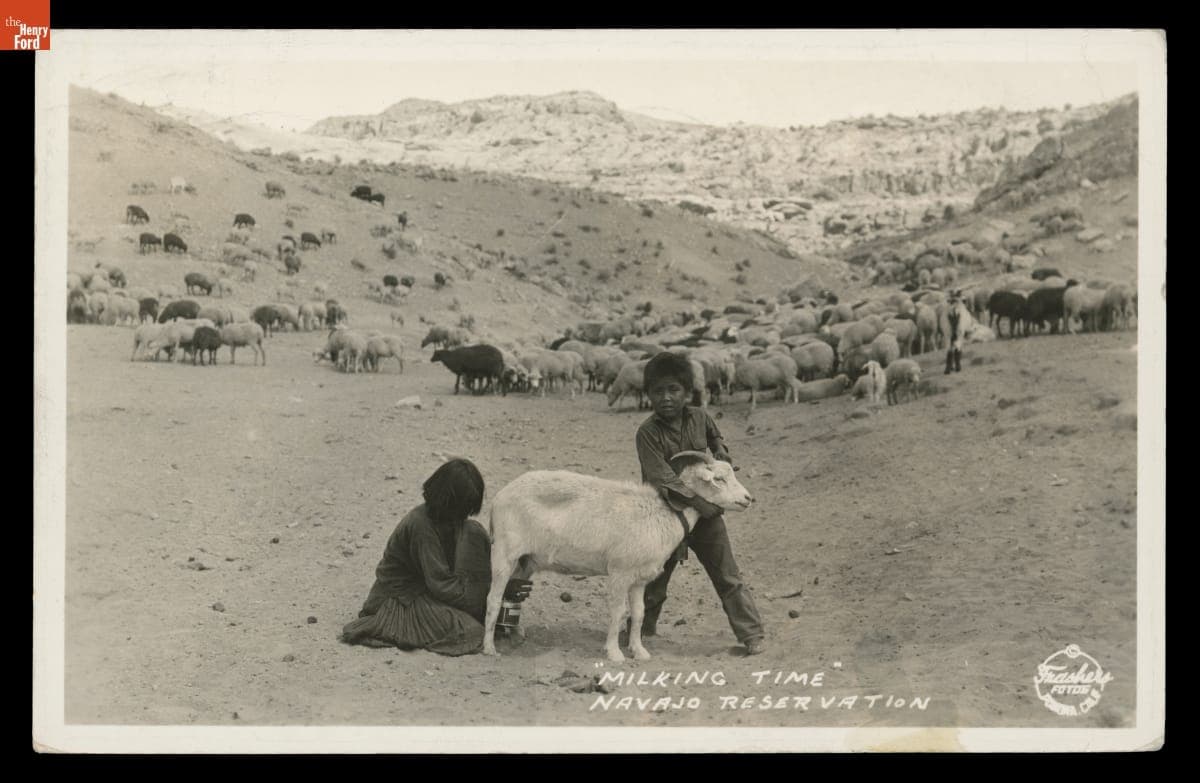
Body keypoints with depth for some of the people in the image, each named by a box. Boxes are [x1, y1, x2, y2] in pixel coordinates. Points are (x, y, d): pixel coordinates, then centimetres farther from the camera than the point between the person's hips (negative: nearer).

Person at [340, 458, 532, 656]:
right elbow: (441, 585, -28)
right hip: (400, 600, -8)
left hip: (429, 588, 8)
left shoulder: (452, 519, -1)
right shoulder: (420, 525, -27)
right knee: (467, 632, -32)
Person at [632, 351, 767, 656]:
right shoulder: (648, 432, -17)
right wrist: (696, 500, -30)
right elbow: (662, 476, -25)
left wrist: (721, 452, 1)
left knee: (727, 575, 3)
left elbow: (714, 436, 22)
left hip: (706, 511, 2)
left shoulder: (699, 418, -3)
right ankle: (643, 626, 37)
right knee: (654, 578, 14)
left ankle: (752, 633, 9)